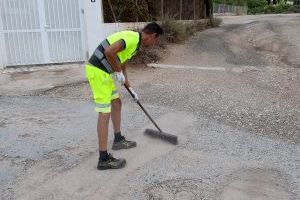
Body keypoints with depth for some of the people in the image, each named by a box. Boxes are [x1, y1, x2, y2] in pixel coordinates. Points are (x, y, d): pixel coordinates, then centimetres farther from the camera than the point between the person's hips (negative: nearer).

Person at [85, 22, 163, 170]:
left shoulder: (134, 41, 17)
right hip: (97, 71, -10)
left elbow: (122, 64, 27)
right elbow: (109, 51, -30)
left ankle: (118, 140, 36)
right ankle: (104, 159, -1)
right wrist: (118, 72, -15)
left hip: (104, 72, 10)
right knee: (104, 113, -8)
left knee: (116, 103, 20)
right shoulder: (133, 37, -15)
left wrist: (130, 88, 32)